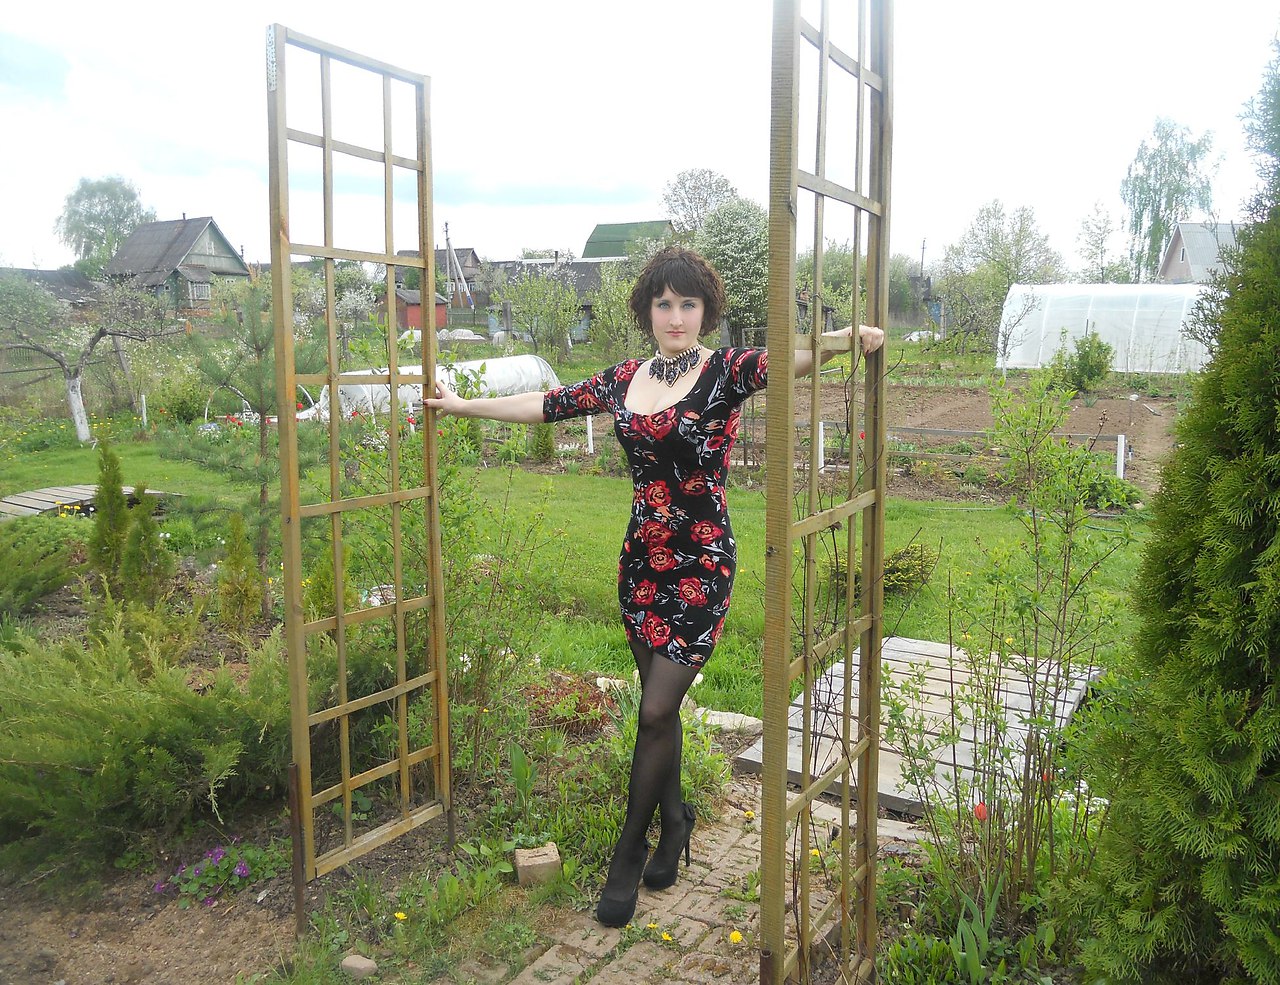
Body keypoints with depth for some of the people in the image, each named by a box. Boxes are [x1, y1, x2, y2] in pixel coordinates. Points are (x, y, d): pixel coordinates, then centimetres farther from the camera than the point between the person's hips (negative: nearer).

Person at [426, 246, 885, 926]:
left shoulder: (726, 371, -8)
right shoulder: (625, 379, 7)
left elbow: (786, 359, -28)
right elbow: (546, 404, 17)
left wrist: (842, 339, -48)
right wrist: (463, 405, 23)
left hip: (702, 565, -5)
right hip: (642, 559, 5)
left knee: (657, 710, -4)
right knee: (659, 703, 13)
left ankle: (629, 847, 16)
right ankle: (673, 823, 34)